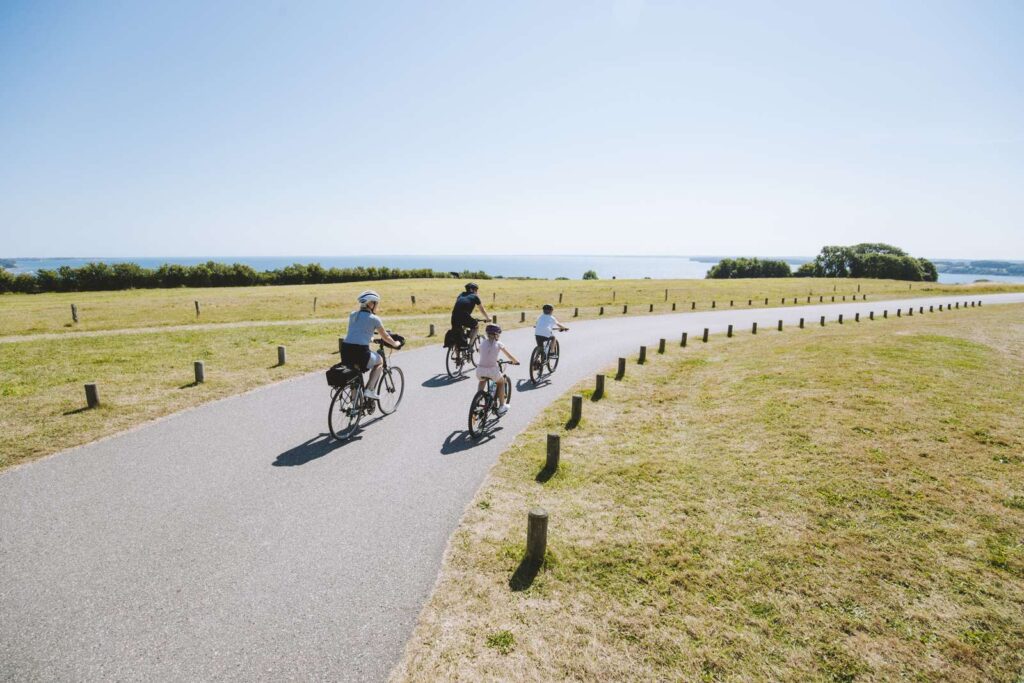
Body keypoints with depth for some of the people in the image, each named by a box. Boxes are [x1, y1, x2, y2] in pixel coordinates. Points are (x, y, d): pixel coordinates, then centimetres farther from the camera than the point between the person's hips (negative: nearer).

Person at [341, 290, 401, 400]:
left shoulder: (352, 315, 16)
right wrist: (395, 344, 32)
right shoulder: (374, 319, 2)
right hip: (360, 352, -5)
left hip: (345, 352, 5)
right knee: (379, 361, 24)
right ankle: (370, 390, 14)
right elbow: (385, 337, 13)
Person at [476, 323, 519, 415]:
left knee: (482, 381, 37)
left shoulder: (482, 343, 11)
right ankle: (501, 407, 30)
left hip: (480, 370, 3)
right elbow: (510, 356, 8)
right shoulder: (499, 344, 3)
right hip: (492, 370, -3)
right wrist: (516, 361, 28)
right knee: (501, 383, 28)